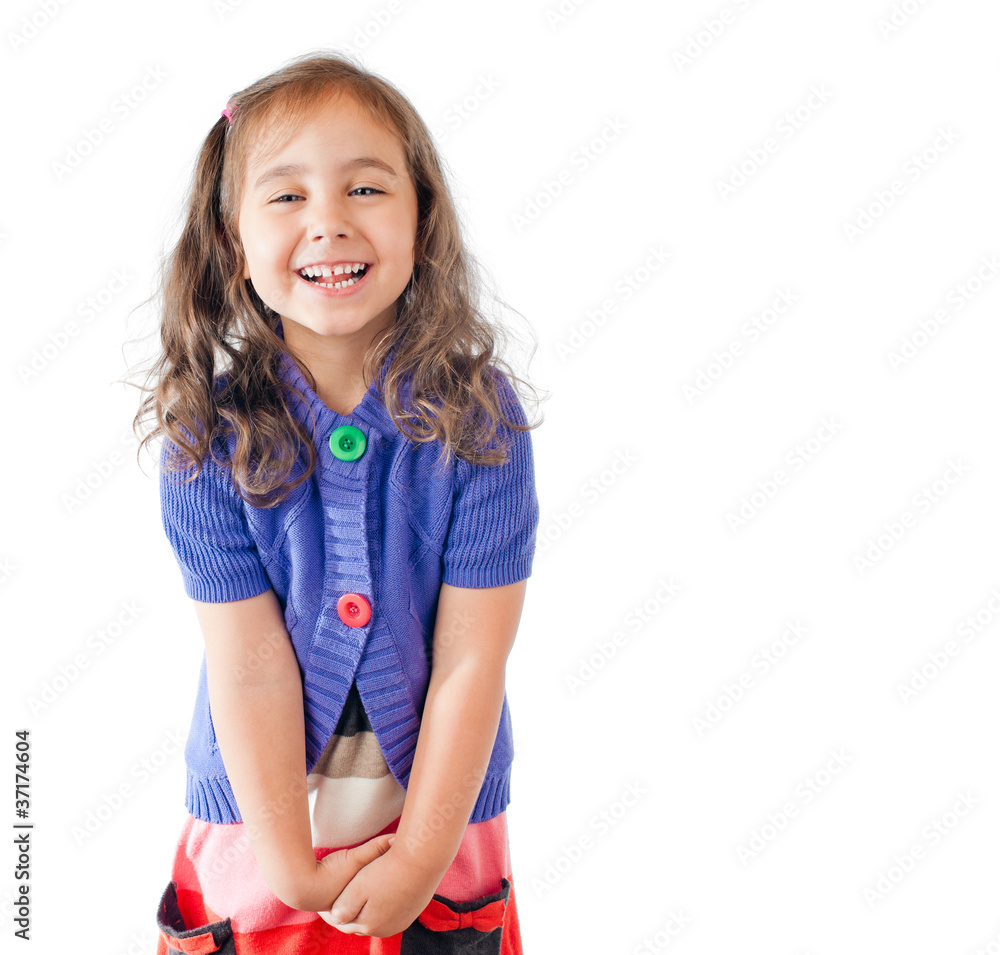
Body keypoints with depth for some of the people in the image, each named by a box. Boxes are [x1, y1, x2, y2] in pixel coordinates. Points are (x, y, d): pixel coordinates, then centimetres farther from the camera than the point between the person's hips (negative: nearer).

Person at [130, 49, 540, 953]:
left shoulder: (478, 415, -18)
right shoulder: (209, 437, -16)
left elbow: (470, 662, -16)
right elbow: (251, 671, -16)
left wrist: (419, 858, -13)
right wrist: (293, 867, -14)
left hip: (439, 802, 0)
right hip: (261, 814, 0)